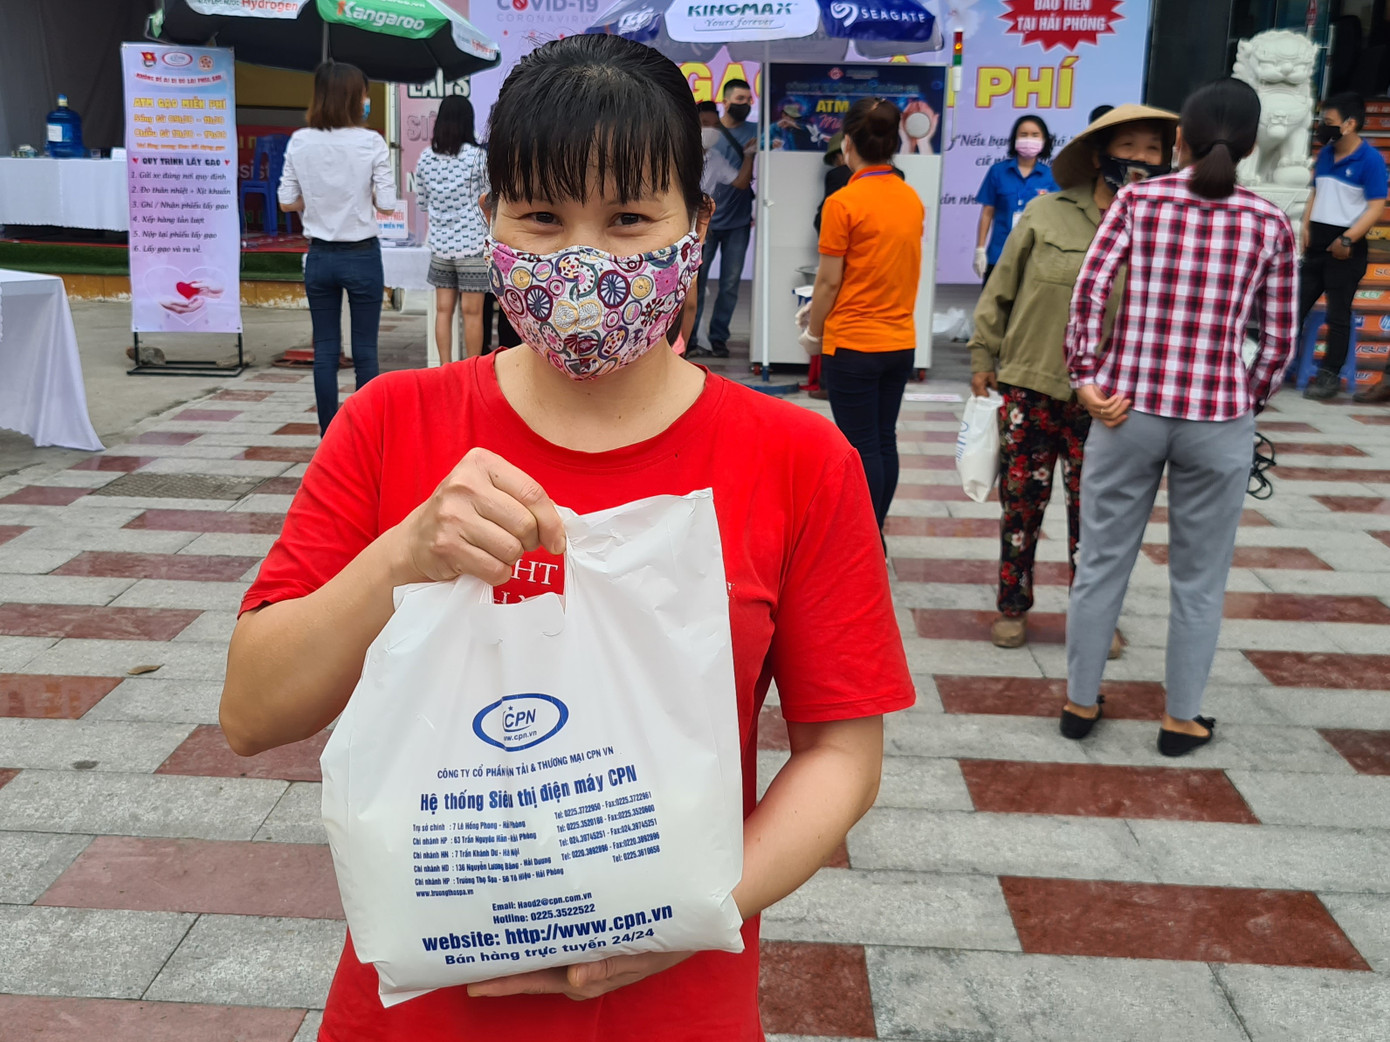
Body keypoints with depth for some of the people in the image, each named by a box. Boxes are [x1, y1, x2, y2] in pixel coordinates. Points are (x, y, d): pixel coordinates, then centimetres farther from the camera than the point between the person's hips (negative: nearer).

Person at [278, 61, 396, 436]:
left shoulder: (299, 142, -1)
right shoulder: (370, 142, -11)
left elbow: (287, 202, 2)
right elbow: (386, 204, -10)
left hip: (320, 256, 3)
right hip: (361, 255, -3)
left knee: (325, 351, 10)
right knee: (365, 352, 5)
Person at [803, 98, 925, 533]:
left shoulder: (843, 202, -14)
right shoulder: (912, 199, 5)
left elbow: (828, 281, -12)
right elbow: (903, 265, 12)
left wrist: (813, 331, 2)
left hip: (853, 344, -6)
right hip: (901, 340, 6)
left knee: (861, 447, -1)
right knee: (885, 440, 12)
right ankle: (875, 534, 22)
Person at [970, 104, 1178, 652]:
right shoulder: (1048, 213, -3)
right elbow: (1002, 288, 5)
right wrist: (983, 358, 6)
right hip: (1030, 386, 0)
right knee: (1021, 501, 8)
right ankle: (1013, 606, 25)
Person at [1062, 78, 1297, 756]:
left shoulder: (1139, 200, 0)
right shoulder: (1269, 225, 2)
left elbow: (1090, 289, -9)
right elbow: (1279, 339, 2)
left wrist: (1086, 378, -2)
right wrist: (1247, 403, 15)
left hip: (1128, 408, 0)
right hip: (1218, 419, 0)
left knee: (1101, 562, 14)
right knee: (1199, 579, 14)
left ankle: (1080, 701, 26)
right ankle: (1181, 718, 24)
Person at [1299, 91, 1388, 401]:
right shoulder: (1325, 154, 9)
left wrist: (1348, 239, -22)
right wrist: (1306, 228, 5)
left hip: (1346, 246, -6)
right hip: (1318, 241, 7)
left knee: (1338, 313, 1)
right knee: (1297, 303, 10)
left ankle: (1330, 375, 8)